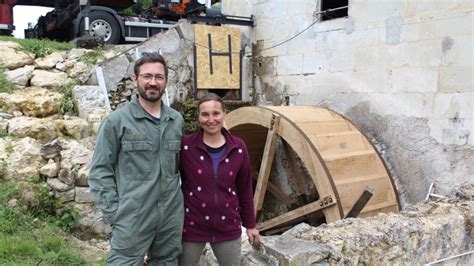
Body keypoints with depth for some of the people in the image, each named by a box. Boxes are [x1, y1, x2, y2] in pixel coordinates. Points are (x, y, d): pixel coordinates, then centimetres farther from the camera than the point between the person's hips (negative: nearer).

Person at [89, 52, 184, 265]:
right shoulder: (117, 121, -6)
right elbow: (100, 171, -6)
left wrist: (178, 198, 9)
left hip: (172, 217, 5)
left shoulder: (177, 121, 7)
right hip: (132, 219, -4)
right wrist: (113, 213, -11)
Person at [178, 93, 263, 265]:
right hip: (192, 227, -2)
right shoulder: (185, 145, -11)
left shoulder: (238, 148, -2)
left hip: (228, 227, 3)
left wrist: (250, 225, 11)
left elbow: (245, 189, 6)